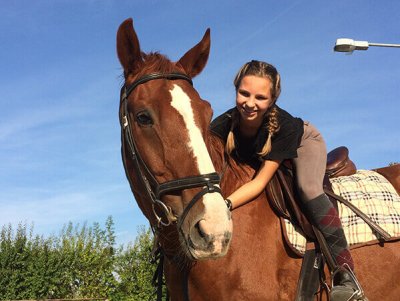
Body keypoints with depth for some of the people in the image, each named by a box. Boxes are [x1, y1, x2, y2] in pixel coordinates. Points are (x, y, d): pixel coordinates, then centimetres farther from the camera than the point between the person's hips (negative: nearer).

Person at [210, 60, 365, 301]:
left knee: (308, 190, -30)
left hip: (303, 143, -5)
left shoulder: (285, 125, -41)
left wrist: (226, 204, -55)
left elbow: (260, 181, -41)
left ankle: (346, 273, -27)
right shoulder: (221, 127, -35)